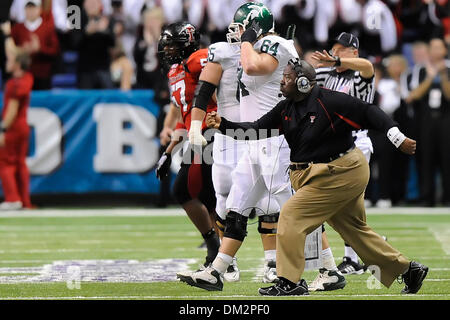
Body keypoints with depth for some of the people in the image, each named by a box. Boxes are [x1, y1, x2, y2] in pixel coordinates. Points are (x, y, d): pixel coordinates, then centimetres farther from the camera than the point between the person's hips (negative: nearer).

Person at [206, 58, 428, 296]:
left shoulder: (328, 102, -16)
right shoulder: (285, 109, 7)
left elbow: (367, 112, -15)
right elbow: (257, 130, 3)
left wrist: (397, 138, -22)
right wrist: (223, 125, -10)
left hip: (340, 173, -9)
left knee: (291, 215, -13)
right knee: (355, 231, 17)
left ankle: (290, 283, -10)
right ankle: (407, 269, 28)